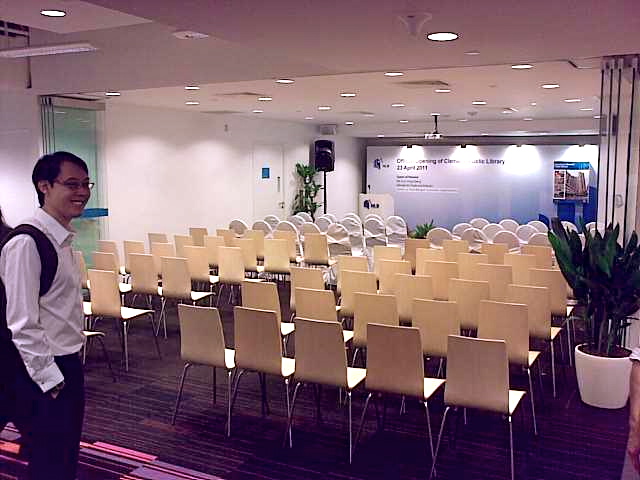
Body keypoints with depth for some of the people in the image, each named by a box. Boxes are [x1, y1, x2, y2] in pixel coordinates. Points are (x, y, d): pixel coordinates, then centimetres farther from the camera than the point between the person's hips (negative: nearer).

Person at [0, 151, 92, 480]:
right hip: (44, 374, -9)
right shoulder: (26, 243, -21)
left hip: (67, 364, 9)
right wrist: (50, 379, -17)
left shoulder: (62, 238, 8)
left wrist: (69, 369, 17)